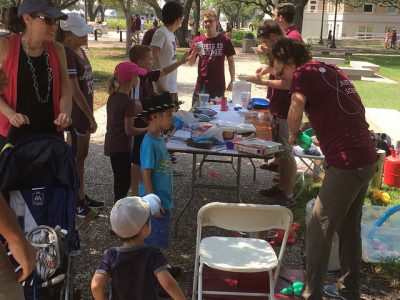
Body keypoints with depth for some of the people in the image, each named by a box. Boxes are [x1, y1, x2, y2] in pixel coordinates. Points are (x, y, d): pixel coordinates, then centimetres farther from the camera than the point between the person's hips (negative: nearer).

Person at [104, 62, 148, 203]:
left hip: (111, 145, 9)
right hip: (121, 147, -9)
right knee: (124, 182, 0)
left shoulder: (113, 97, 6)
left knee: (121, 180, 19)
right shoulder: (128, 102, -19)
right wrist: (148, 129, -6)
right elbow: (129, 130, -18)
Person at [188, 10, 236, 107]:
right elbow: (191, 63, 6)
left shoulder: (225, 40, 0)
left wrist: (232, 81, 2)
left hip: (219, 85, -1)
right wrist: (194, 53, -14)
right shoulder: (198, 40, 3)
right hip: (201, 85, 1)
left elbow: (231, 61, 6)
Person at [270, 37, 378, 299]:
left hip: (347, 162, -9)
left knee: (319, 230, 2)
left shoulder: (304, 73, -7)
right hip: (367, 158, 9)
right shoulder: (332, 71, 17)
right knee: (349, 227, 20)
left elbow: (296, 109, -25)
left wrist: (294, 135, -6)